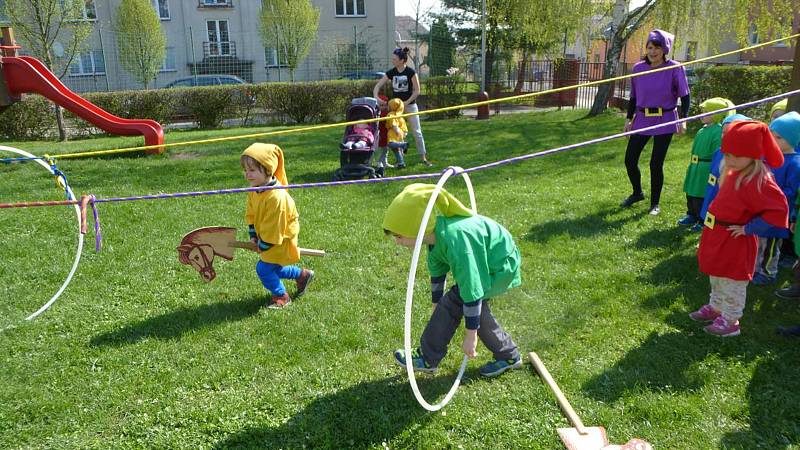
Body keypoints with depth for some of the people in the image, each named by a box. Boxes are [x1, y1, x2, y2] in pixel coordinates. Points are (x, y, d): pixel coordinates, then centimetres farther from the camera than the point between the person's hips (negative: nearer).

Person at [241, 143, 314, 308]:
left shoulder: (276, 196, -33)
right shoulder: (254, 191, -3)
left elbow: (273, 227, -26)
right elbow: (251, 215, 8)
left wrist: (263, 245, -16)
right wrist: (253, 236, -1)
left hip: (281, 240, -9)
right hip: (266, 237, 9)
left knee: (264, 268, -9)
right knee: (274, 267, 19)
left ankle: (281, 296, 13)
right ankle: (302, 274, 42)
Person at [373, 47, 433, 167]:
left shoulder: (411, 72, -12)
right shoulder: (391, 72, -2)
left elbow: (417, 91, -10)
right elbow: (378, 86, -2)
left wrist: (406, 102, -16)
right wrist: (376, 96, -20)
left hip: (410, 105, -3)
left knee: (417, 132, -2)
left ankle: (424, 157, 7)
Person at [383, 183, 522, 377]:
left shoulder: (455, 242, -37)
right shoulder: (435, 233, -8)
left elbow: (471, 290, -33)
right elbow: (437, 273, 8)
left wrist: (471, 334, -25)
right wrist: (437, 307, 19)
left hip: (501, 268, -9)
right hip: (487, 261, 9)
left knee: (453, 302, -12)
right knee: (476, 308, 12)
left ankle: (427, 358, 2)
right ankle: (508, 355, 27)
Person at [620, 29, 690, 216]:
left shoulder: (674, 69, -6)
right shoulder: (638, 68, 3)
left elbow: (684, 96, -1)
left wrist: (683, 119, -11)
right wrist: (629, 119, 9)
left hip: (664, 122, -4)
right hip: (642, 119, 4)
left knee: (656, 164, -3)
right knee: (630, 160, 4)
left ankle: (655, 204, 15)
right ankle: (637, 193, 31)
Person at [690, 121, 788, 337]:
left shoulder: (760, 181, -25)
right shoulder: (733, 172, 0)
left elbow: (779, 211, -27)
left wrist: (748, 228, -23)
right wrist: (714, 215, 7)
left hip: (735, 242, -8)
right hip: (717, 235, 9)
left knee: (732, 284, 7)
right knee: (715, 277, 25)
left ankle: (730, 321, 22)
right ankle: (715, 307, 44)